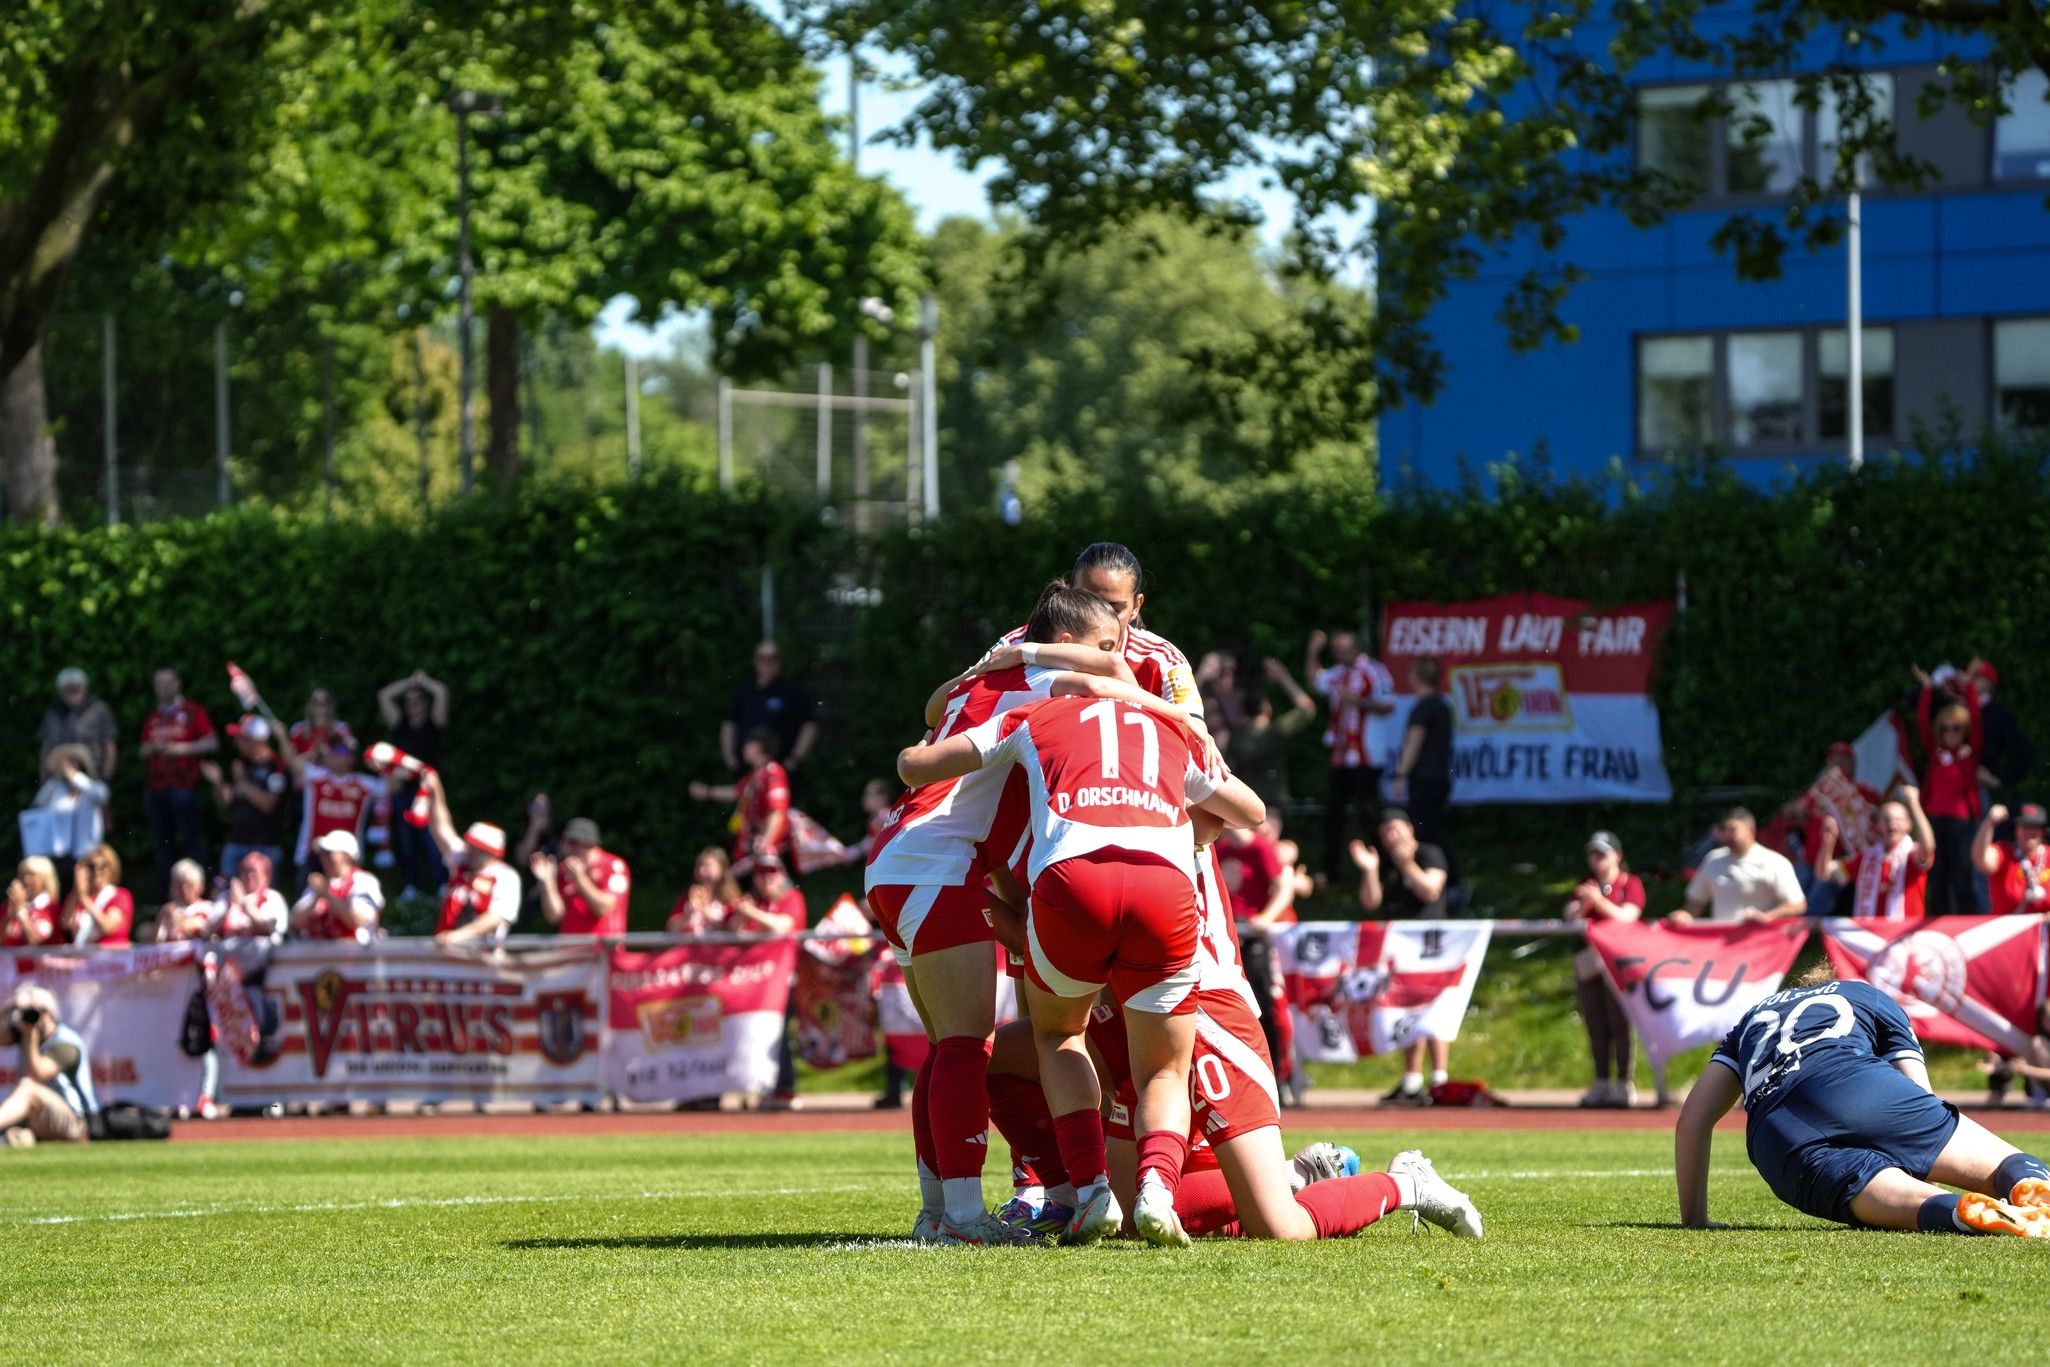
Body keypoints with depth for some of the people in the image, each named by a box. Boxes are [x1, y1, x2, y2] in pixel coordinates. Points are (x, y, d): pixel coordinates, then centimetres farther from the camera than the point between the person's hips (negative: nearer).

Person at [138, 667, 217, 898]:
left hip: (183, 786, -5)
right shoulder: (152, 718, 18)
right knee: (162, 843, 5)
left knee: (191, 840, -7)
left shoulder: (192, 712, 4)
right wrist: (152, 748, 0)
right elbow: (143, 752, 22)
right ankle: (165, 894, 8)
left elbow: (212, 743, -1)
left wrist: (183, 748, -10)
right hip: (154, 787, 5)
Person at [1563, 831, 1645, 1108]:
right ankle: (1601, 1085, 9)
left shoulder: (1631, 884, 3)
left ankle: (1625, 1084, -8)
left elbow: (1626, 917, -10)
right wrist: (1584, 904, -14)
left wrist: (1599, 900, -21)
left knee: (1619, 1023, -9)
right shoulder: (1585, 886, 18)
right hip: (1587, 960, 5)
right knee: (1595, 1026, 5)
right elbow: (1570, 917, 7)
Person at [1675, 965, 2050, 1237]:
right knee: (2001, 1163, 0)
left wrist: (1693, 1219, 34)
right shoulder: (1875, 999, 37)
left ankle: (1961, 1212, -50)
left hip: (1773, 1140, 1)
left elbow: (1693, 1117, 30)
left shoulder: (1750, 1021, 41)